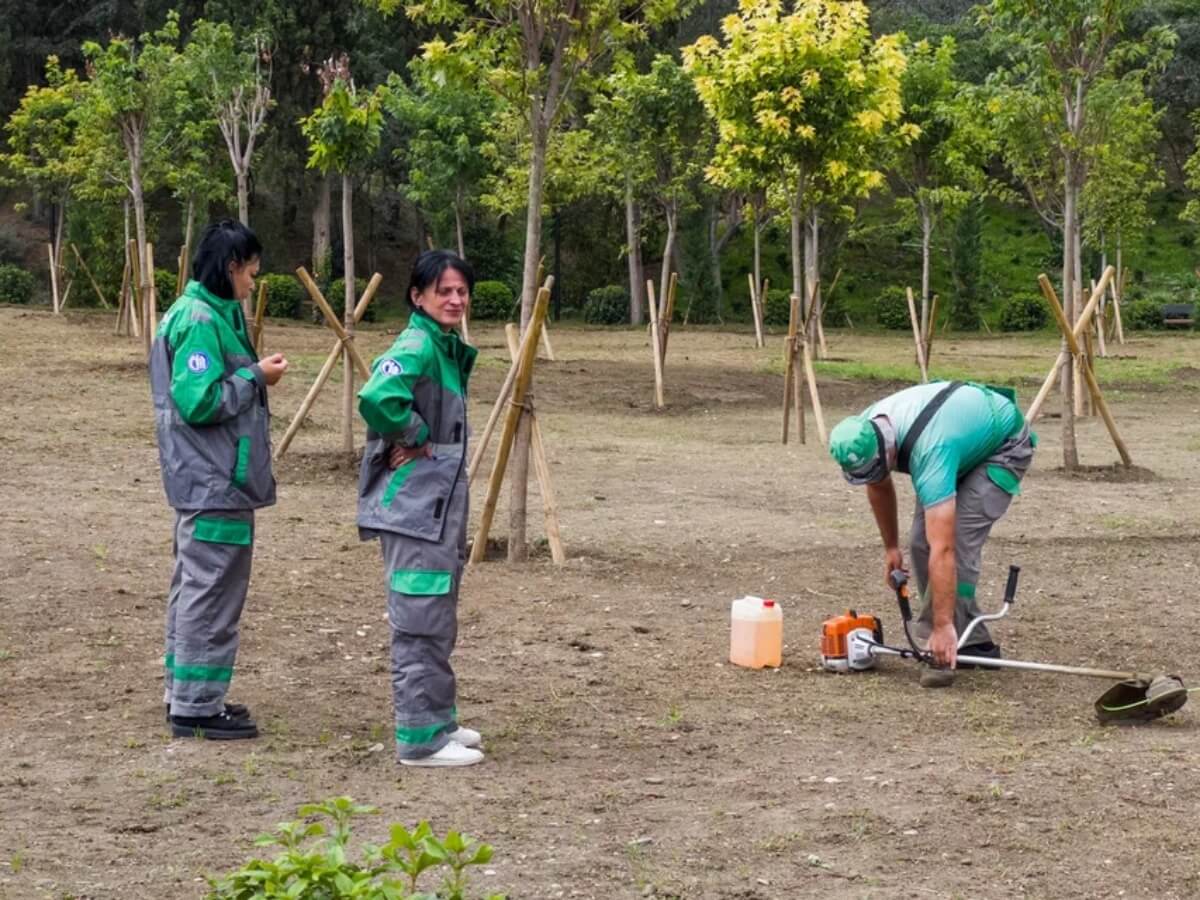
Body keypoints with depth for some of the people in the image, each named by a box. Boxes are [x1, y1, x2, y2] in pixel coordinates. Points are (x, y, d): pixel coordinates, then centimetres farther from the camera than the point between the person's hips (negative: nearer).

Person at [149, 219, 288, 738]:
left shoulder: (205, 314, 13)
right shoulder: (201, 321, -17)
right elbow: (199, 401, -23)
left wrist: (252, 373, 7)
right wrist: (254, 376, -13)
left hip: (205, 480, 11)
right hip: (215, 483, -11)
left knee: (195, 589, 16)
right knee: (212, 594, -5)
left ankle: (185, 694, 25)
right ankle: (196, 707, 0)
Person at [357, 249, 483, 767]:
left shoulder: (448, 350, 13)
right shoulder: (416, 346, -16)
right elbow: (377, 398, -33)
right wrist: (414, 439, -20)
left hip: (440, 505, 10)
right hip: (412, 507, -10)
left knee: (438, 620, 18)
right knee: (419, 621, -5)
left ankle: (438, 720, 29)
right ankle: (420, 739, 0)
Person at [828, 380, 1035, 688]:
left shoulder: (928, 454, -43)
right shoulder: (864, 434, -21)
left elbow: (942, 551, -45)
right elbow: (879, 487, 4)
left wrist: (943, 626, -45)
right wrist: (890, 546, 7)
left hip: (1004, 446, -8)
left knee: (957, 539, -23)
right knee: (921, 542, -3)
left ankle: (946, 650, -18)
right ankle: (973, 645, 4)